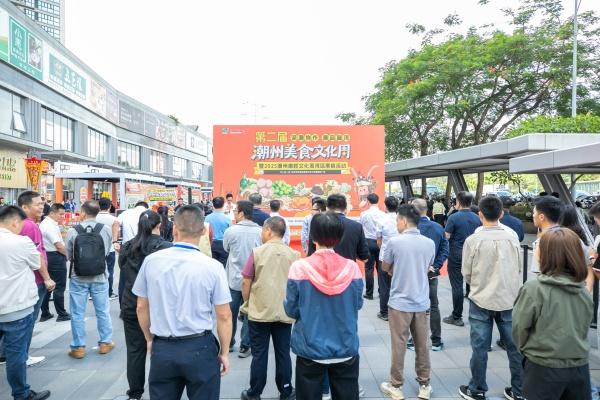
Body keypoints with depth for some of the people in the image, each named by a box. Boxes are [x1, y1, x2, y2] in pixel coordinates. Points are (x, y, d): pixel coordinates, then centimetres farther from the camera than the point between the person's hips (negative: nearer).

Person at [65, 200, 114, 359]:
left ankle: (78, 347, 18)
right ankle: (105, 343, 23)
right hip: (100, 277, 1)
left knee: (77, 313, 11)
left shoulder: (72, 231, -12)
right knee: (103, 311, 13)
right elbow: (107, 252, 1)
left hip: (78, 278, -1)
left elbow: (68, 255, 0)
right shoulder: (106, 230, -10)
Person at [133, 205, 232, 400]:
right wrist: (224, 353, 4)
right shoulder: (212, 266, -13)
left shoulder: (151, 261, -6)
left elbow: (142, 307, 5)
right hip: (200, 348, -2)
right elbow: (224, 316, -9)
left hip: (162, 349, 2)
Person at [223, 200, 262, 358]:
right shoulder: (260, 231, -11)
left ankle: (229, 343, 31)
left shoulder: (231, 231, -12)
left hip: (234, 279, 0)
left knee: (231, 312, 17)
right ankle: (245, 346, 15)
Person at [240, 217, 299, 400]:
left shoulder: (257, 252, -10)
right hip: (285, 313, 2)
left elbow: (246, 283, -4)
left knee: (259, 354, 10)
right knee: (283, 353, 12)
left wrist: (247, 302, 12)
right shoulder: (293, 254, -4)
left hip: (260, 312, -2)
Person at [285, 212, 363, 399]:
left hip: (310, 350, -1)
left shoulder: (299, 268, -15)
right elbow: (357, 305, 3)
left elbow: (291, 310, -7)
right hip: (346, 349, 2)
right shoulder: (352, 268, -10)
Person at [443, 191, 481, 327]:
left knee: (457, 286, 1)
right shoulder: (477, 218, 2)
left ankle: (456, 317, 8)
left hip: (456, 255, -4)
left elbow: (446, 237, -12)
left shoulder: (453, 217, -13)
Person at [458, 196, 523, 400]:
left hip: (481, 300, -2)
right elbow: (518, 270, 7)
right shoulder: (512, 238, -5)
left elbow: (466, 273, -4)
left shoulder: (473, 240, -13)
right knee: (514, 346, 14)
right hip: (509, 299, 3)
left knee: (480, 347, 8)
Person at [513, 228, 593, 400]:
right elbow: (584, 327, 10)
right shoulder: (584, 291, -3)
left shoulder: (534, 288, -20)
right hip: (580, 366, 5)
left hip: (544, 368, -5)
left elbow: (519, 327, -12)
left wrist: (525, 349, 8)